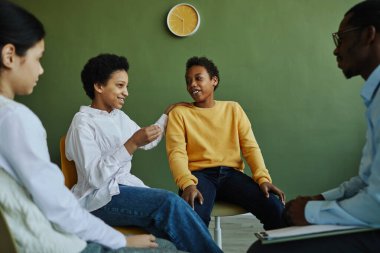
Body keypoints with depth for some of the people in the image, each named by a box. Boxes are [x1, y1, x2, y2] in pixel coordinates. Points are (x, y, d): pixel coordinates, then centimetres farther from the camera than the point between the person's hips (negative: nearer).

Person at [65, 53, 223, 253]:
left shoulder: (119, 116, 15)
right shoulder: (83, 122, -8)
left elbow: (148, 142, 32)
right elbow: (95, 177, -19)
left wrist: (168, 113, 36)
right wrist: (132, 144, -24)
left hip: (126, 186, 7)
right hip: (100, 199, -7)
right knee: (169, 202, -27)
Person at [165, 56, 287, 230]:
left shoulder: (233, 108, 15)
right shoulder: (179, 113, 7)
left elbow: (250, 147, 7)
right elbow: (176, 153, -5)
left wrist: (263, 177, -11)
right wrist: (188, 184, -25)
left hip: (231, 173, 2)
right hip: (199, 175, -2)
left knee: (276, 209, -22)